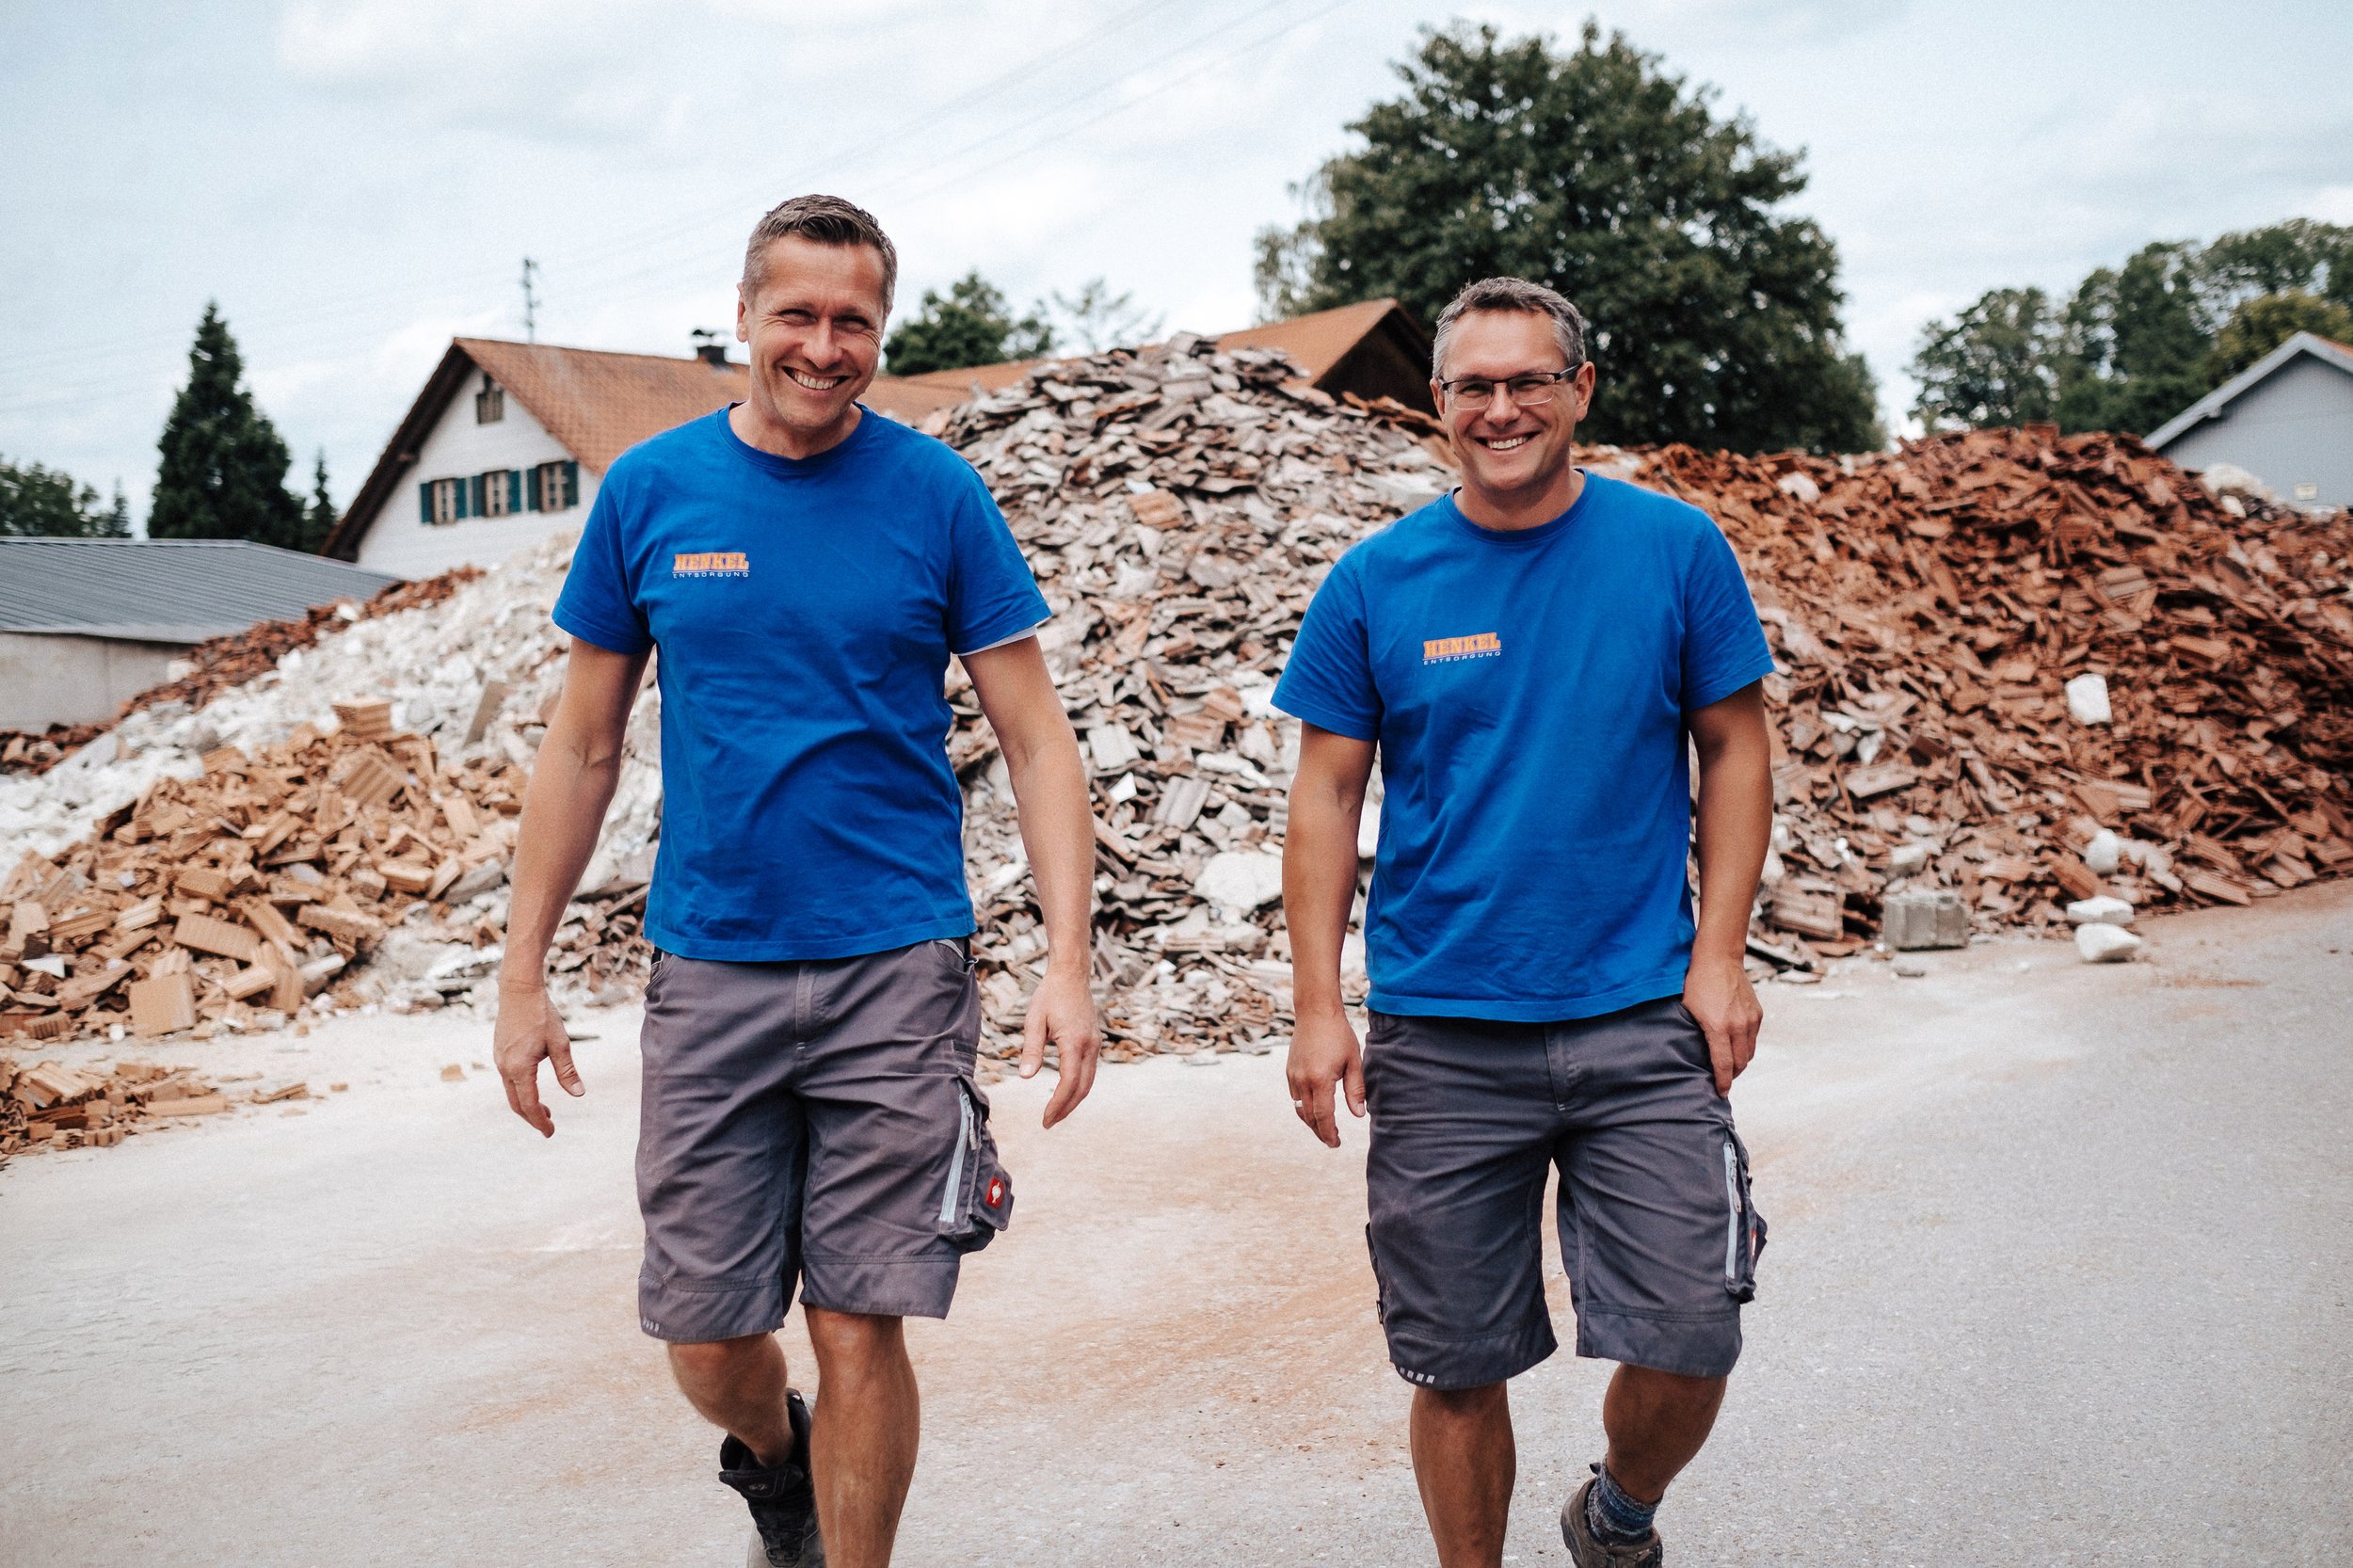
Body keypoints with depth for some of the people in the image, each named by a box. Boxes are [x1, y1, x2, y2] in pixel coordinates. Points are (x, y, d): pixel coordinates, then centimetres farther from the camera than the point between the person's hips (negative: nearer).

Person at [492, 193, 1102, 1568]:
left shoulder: (938, 493, -1)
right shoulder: (650, 490, 3)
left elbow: (1038, 740, -2)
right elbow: (584, 748, 9)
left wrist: (1068, 966, -12)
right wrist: (523, 974, 6)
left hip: (897, 969, -2)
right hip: (710, 971, 2)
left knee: (860, 1335, -1)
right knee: (708, 1343, 7)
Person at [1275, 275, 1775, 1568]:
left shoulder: (1676, 550, 1)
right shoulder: (1374, 585, 1)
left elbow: (1734, 750, 7)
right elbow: (1327, 796, 4)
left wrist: (1718, 957, -2)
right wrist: (1318, 1005, -3)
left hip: (1642, 1022, 0)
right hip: (1438, 1036, 0)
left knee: (1686, 1346, -1)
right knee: (1457, 1363, 7)